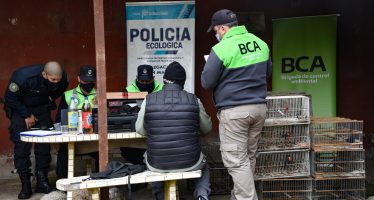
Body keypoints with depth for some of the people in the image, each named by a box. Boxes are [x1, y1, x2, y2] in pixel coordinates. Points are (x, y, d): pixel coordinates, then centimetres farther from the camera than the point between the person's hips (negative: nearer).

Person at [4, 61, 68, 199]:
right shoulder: (23, 77, -33)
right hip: (20, 108, -3)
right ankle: (25, 185, -3)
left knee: (44, 144, -4)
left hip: (41, 108, 3)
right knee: (22, 145, -12)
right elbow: (10, 98, -19)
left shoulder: (62, 79, -20)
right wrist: (27, 115, -17)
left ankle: (42, 182, 7)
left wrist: (50, 100, -1)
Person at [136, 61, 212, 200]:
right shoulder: (194, 100, -8)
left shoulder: (149, 100, -8)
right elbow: (207, 128, 7)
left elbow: (140, 129, 5)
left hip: (158, 165, 1)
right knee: (204, 167, 35)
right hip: (190, 163, 0)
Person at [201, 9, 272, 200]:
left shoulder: (221, 49, -15)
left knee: (236, 160, -1)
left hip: (234, 111, -7)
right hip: (259, 107, 7)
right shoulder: (260, 43, 6)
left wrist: (224, 75, 11)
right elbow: (267, 72, 20)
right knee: (249, 156, 17)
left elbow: (206, 82, -8)